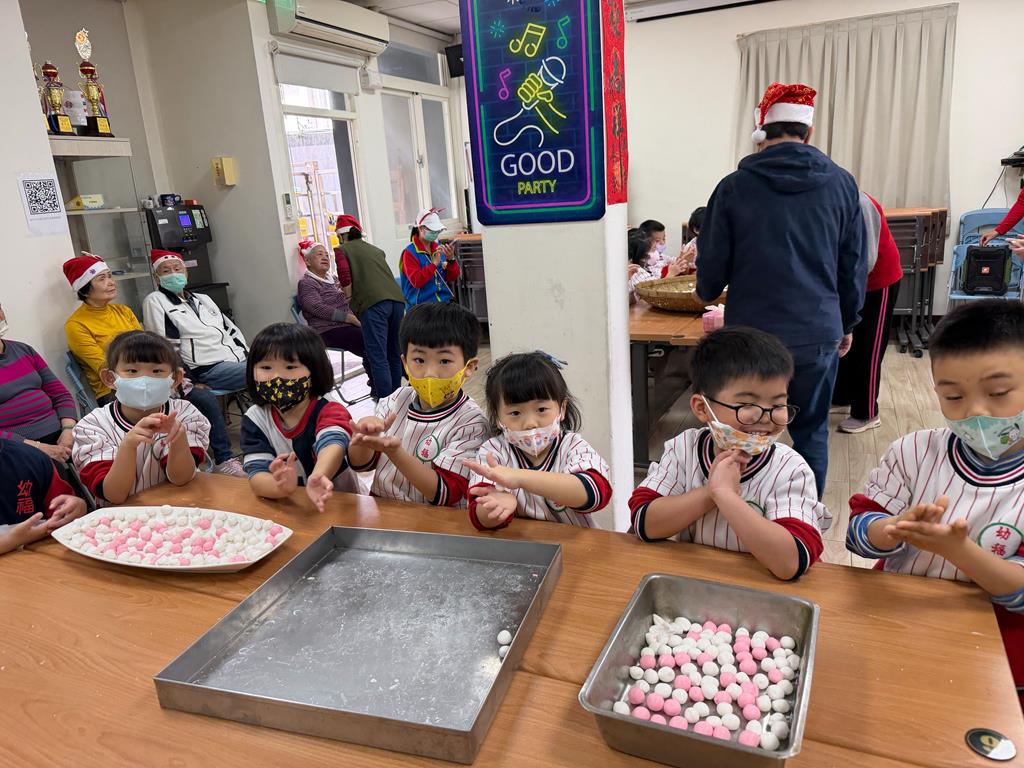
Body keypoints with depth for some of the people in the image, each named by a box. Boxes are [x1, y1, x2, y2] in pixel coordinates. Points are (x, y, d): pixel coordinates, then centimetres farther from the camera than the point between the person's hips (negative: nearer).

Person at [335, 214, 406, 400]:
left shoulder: (342, 250, 14)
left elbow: (344, 273, -3)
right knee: (394, 353, 13)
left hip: (373, 303, -5)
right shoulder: (376, 250, 30)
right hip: (397, 299, 6)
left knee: (377, 356, -5)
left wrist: (350, 296, 11)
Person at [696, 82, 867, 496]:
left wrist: (707, 292, 22)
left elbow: (712, 269, -1)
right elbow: (854, 265, 8)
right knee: (811, 434, 15)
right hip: (818, 335, 2)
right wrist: (847, 323, 22)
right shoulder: (841, 184, 3)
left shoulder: (734, 187, -5)